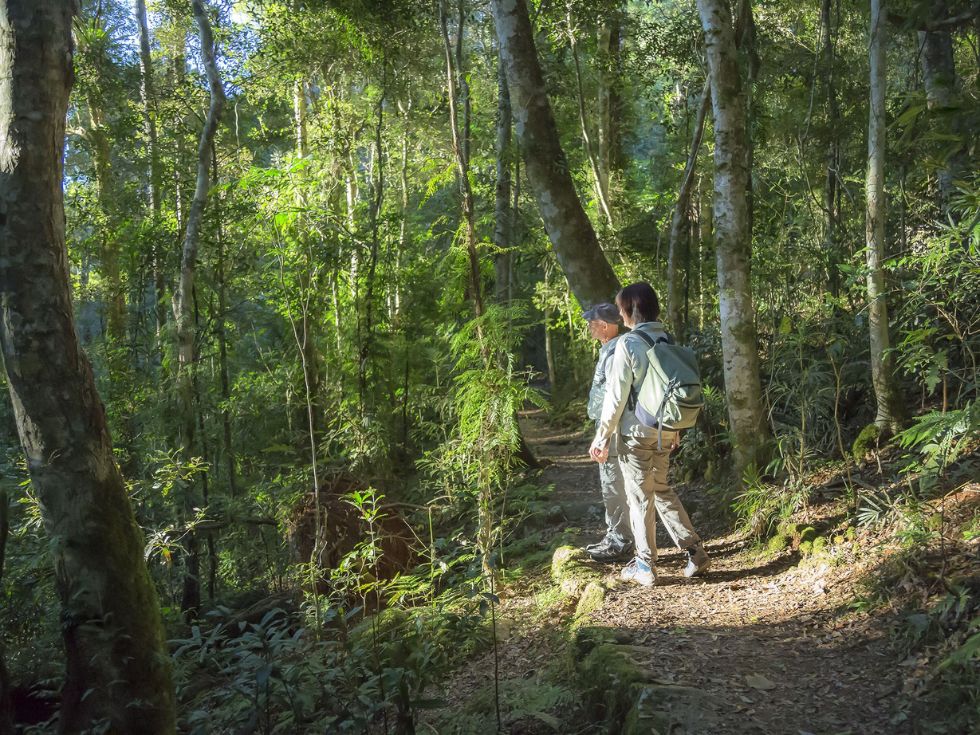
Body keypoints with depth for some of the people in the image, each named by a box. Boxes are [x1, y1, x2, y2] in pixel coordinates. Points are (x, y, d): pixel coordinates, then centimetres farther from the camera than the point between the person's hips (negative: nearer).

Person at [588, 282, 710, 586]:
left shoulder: (628, 343, -15)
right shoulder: (667, 340, 4)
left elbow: (616, 395, -15)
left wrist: (602, 437, -7)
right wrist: (674, 429, 19)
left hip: (636, 432, -6)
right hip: (665, 431, 6)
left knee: (640, 498, 5)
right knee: (662, 489, 21)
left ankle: (644, 567, 15)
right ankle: (695, 551, 20)